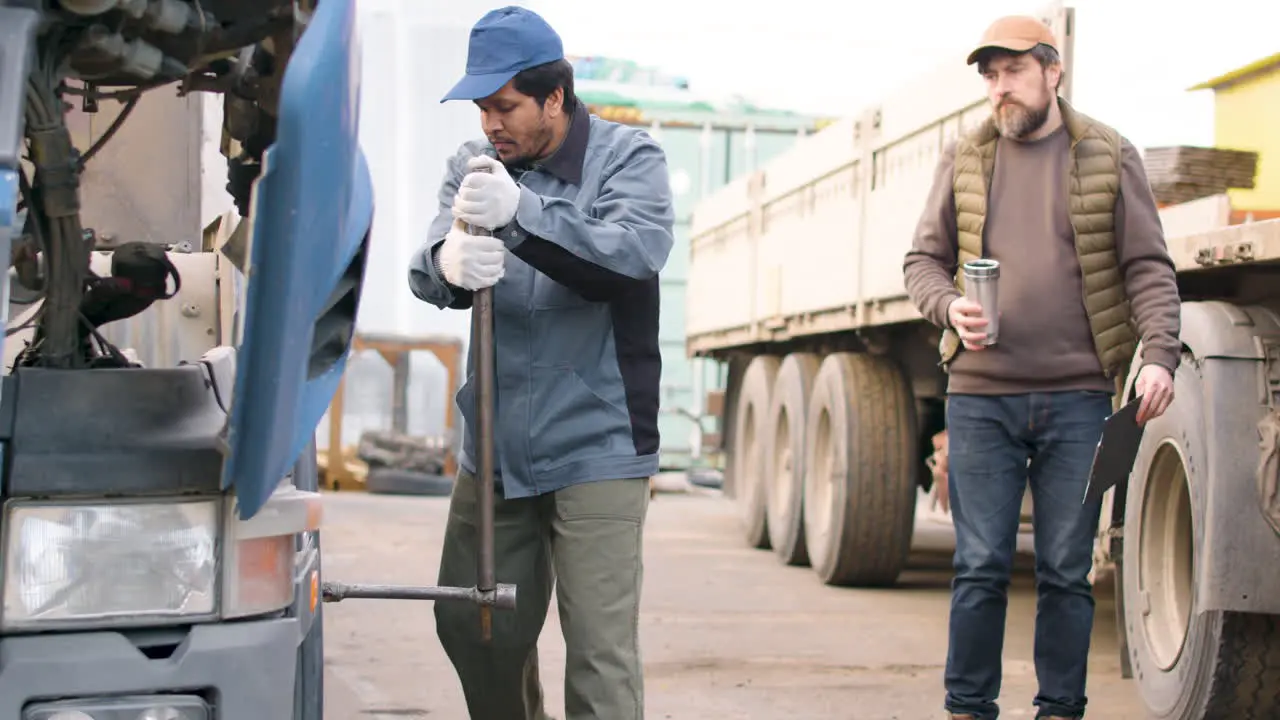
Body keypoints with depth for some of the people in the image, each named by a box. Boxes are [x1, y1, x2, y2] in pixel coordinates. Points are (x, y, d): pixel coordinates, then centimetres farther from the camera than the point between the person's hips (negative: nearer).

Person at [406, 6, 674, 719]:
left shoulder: (628, 157, -4)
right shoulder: (477, 164, 8)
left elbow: (638, 250, -23)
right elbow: (428, 271, -6)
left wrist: (521, 214, -38)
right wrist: (449, 262, -33)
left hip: (595, 446, -5)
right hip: (495, 445, 5)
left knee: (600, 647, -10)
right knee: (471, 625, 14)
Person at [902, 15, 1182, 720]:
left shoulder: (1109, 157, 5)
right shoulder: (963, 159, 9)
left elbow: (1148, 268, 3)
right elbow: (923, 261, 11)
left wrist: (1158, 353, -12)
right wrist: (949, 306, -10)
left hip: (1077, 397, -1)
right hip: (980, 396, 1)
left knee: (1066, 570, 5)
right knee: (980, 567, 2)